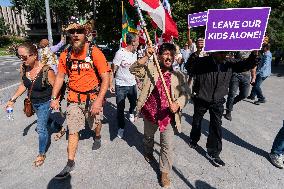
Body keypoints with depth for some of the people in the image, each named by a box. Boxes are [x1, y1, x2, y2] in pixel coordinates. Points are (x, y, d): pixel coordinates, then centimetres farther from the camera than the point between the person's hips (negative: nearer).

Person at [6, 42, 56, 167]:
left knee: (41, 127, -2)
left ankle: (41, 154, 17)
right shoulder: (23, 68, -9)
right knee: (43, 121, 25)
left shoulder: (46, 71, -29)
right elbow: (24, 85, 7)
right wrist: (13, 99, 4)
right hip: (33, 102, 7)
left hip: (45, 103, -7)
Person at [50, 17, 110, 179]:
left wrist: (98, 101, -23)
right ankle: (70, 163, 20)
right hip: (74, 99, 3)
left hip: (93, 97, -2)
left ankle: (97, 137, 54)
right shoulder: (66, 55, -2)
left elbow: (106, 78, -17)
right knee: (73, 130, 5)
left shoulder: (95, 53, -15)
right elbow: (60, 77, 9)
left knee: (96, 123, 19)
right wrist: (54, 98, 3)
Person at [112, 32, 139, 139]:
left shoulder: (134, 53, 7)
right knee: (120, 107, 3)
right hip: (121, 85, -6)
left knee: (134, 103, 21)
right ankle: (121, 127, 21)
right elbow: (113, 70, -13)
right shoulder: (120, 53, -15)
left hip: (132, 84, 6)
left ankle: (131, 113, 55)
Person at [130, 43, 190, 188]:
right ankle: (148, 152, 60)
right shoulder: (151, 68, -4)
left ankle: (164, 172, 25)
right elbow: (134, 69, -13)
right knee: (148, 136, 27)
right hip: (150, 112, 1)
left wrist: (178, 103, -24)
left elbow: (186, 93, -5)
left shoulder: (178, 76, -2)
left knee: (167, 145, 2)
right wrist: (146, 57, -23)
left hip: (168, 115, -1)